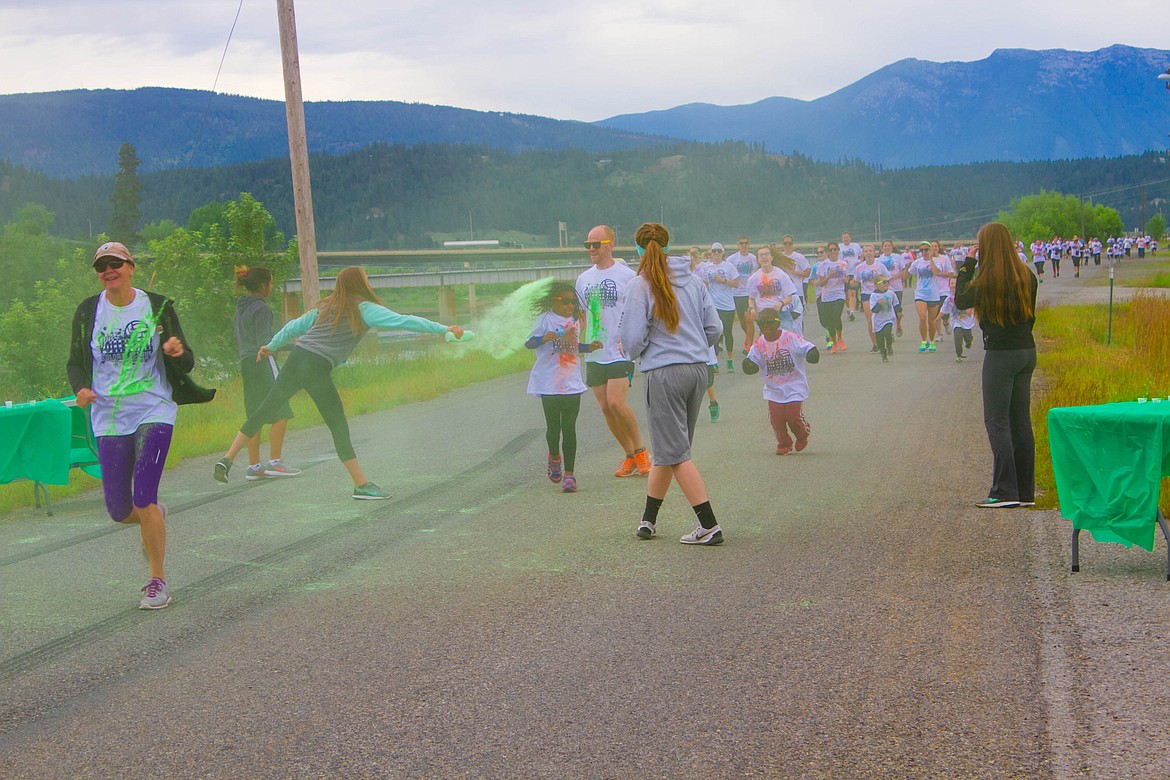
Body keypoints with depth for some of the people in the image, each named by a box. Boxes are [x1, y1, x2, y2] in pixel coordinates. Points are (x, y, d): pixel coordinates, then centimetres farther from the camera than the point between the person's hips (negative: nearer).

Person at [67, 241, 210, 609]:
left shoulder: (158, 307, 0)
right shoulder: (88, 312, 3)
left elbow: (185, 365, 4)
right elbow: (75, 363, 10)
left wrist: (178, 353, -20)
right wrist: (81, 388, -12)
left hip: (154, 412, -2)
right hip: (109, 419, 3)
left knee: (143, 497, -15)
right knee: (119, 509, 3)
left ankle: (158, 580, 2)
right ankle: (155, 516, 41)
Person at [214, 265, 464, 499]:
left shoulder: (327, 306, 19)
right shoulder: (364, 309, 1)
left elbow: (294, 327, 26)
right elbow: (403, 321, -5)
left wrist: (271, 346, 40)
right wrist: (445, 328, -4)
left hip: (296, 358, 6)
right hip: (318, 368, -6)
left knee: (265, 410, 14)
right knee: (339, 427, -2)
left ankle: (227, 459, 15)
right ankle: (362, 486, 0)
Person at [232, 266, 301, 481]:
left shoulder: (241, 308, 16)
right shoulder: (261, 308, -11)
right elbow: (265, 341, -15)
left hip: (246, 364, 9)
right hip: (263, 361, -9)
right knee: (281, 413, -5)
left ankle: (253, 466, 7)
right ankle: (274, 462, -8)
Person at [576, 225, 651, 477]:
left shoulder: (627, 275, -5)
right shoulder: (583, 279, 12)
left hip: (620, 352, -6)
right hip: (594, 354, 6)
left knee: (616, 403, -19)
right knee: (605, 407, 6)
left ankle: (640, 451, 0)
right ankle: (630, 456, 19)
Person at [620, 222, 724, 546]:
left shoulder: (641, 285, -8)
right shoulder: (694, 281, 7)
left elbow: (633, 339, -11)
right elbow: (715, 329, 7)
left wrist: (638, 355, 11)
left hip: (664, 373, -6)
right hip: (698, 369, 6)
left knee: (675, 453, -1)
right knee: (669, 448, 16)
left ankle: (709, 525, -5)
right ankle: (648, 519, 26)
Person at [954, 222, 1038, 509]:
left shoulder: (987, 279, -14)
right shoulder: (1026, 275, 6)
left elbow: (960, 300, 0)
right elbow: (1030, 312, 13)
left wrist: (967, 264, 2)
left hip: (1000, 354, -7)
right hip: (1027, 351, 7)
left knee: (996, 421, -3)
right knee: (1021, 421, 10)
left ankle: (1005, 491, -8)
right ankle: (1025, 491, 13)